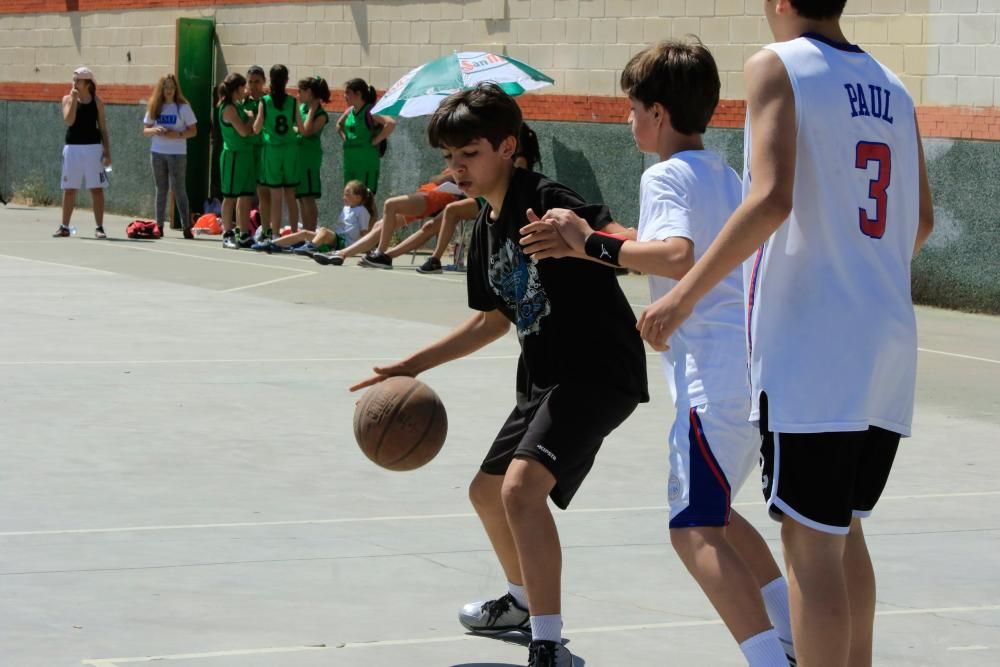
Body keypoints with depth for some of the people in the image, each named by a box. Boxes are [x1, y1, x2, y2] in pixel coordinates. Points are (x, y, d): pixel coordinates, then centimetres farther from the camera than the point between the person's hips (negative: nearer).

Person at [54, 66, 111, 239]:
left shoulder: (96, 102, 3)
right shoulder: (68, 99, 5)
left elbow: (103, 128, 4)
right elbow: (68, 121, -12)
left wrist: (107, 152, -2)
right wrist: (74, 99, -14)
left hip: (93, 148, -1)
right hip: (72, 148, 1)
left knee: (97, 189, -4)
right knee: (69, 189, 5)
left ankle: (99, 227, -1)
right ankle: (64, 227, 12)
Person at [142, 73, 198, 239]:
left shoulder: (183, 107, -2)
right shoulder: (154, 107, 7)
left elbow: (193, 131, -2)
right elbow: (145, 130, 8)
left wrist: (178, 134, -19)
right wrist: (155, 130, -14)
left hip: (177, 153, -4)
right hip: (157, 152, 4)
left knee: (179, 189, -7)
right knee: (161, 189, 8)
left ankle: (186, 227, -7)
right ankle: (159, 225, 11)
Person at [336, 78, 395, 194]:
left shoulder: (370, 112, -13)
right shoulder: (349, 111, 10)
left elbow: (391, 123, -28)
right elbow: (339, 125, 32)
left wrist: (375, 141, -21)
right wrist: (345, 138, 14)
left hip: (366, 162, -8)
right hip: (350, 162, 8)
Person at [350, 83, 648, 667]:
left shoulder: (545, 200, -17)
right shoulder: (487, 228, 12)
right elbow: (495, 318, 24)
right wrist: (415, 366, 22)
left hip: (599, 370, -10)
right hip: (546, 377, 11)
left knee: (521, 486, -27)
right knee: (488, 490, 24)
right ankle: (524, 601, 50)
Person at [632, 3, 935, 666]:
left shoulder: (778, 66, -6)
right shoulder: (891, 87, 14)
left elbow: (771, 198, -19)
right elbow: (921, 219, 18)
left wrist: (685, 294, -15)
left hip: (811, 342, -7)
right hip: (889, 338, 7)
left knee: (811, 541, -4)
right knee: (844, 529, 19)